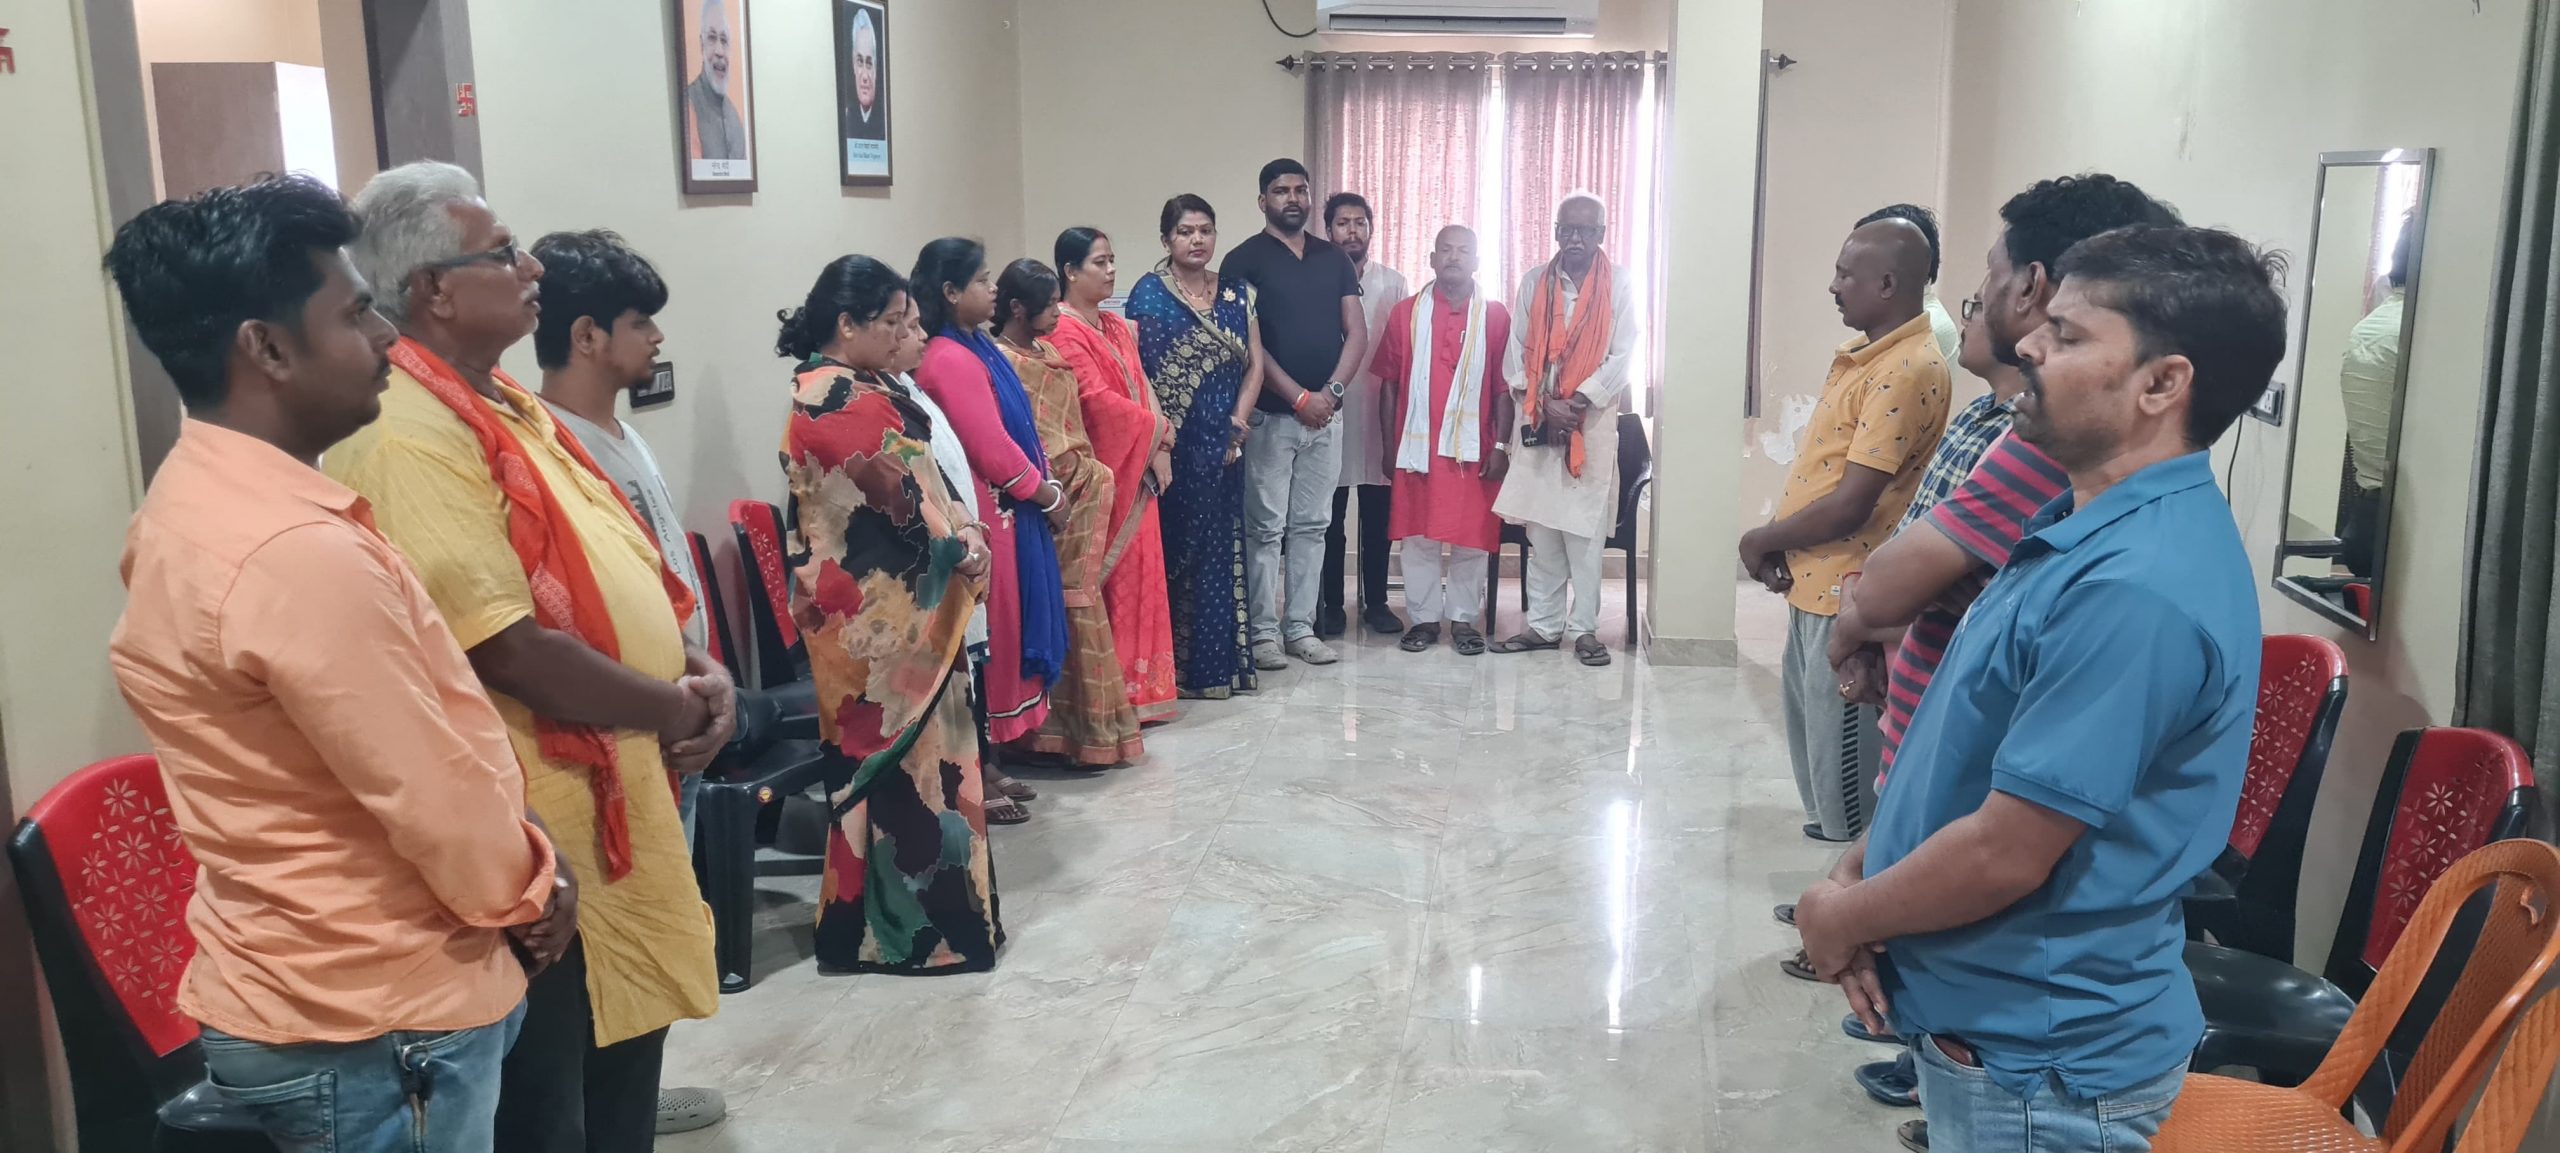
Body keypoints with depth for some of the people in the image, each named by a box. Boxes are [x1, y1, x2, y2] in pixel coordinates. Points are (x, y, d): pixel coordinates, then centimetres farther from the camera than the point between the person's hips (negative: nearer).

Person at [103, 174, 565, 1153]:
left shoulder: (193, 504, 5)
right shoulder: (298, 551, -28)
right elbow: (437, 799, -22)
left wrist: (511, 876, 5)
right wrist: (527, 888, -3)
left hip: (302, 992, 9)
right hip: (373, 1020, -9)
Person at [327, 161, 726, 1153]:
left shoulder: (506, 406, 12)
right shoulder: (408, 437, -20)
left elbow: (620, 572, 17)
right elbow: (510, 647, -25)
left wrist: (701, 670, -1)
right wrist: (675, 710, -12)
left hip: (619, 796, 10)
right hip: (540, 826, -10)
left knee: (622, 1073, 22)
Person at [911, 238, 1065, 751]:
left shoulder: (975, 348, 12)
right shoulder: (951, 360, -19)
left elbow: (1012, 430, 15)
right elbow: (992, 448, -20)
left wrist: (1045, 486, 6)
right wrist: (1048, 494, -8)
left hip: (1006, 508, 10)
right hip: (986, 512, -10)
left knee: (1000, 627, 14)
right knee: (987, 632, -1)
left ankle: (1000, 740, 23)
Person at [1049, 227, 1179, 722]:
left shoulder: (1118, 328, 17)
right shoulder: (1063, 330, -9)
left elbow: (1143, 390, 13)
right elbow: (1096, 399, -17)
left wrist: (1157, 446, -3)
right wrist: (1157, 431, -10)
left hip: (1138, 471, 8)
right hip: (1101, 472, -8)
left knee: (1138, 573, 8)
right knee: (1107, 577, -6)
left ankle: (1139, 689, 15)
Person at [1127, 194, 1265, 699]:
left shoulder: (1236, 293, 11)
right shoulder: (1149, 293, -1)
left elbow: (1255, 363, 8)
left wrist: (1238, 419, -5)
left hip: (1222, 444, 4)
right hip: (1171, 444, -4)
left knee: (1222, 547, 6)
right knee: (1176, 544, -2)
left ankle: (1221, 660, 15)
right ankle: (1175, 664, 7)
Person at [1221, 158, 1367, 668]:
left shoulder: (1334, 259, 12)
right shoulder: (1244, 261, -3)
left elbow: (1357, 333, 6)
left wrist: (1331, 391, -8)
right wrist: (1299, 397, -14)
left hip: (1325, 415, 5)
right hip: (1270, 416, -4)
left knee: (1311, 526, 8)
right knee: (1266, 528, -1)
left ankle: (1300, 627, 16)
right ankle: (1264, 631, 6)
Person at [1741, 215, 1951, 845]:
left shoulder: (1907, 370, -21)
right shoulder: (1864, 352, 11)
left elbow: (1850, 505, -23)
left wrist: (1761, 541, -9)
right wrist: (1782, 546, 1)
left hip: (1848, 588, -10)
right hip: (1813, 577, 10)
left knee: (1840, 740, 1)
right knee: (1807, 718, 22)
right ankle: (1828, 831, 38)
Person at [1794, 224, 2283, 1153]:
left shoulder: (2139, 587, -29)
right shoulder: (2092, 528, 5)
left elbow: (2006, 854, -27)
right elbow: (1973, 744, 13)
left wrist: (1843, 918, -11)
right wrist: (1863, 867, 0)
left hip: (2041, 1061, -9)